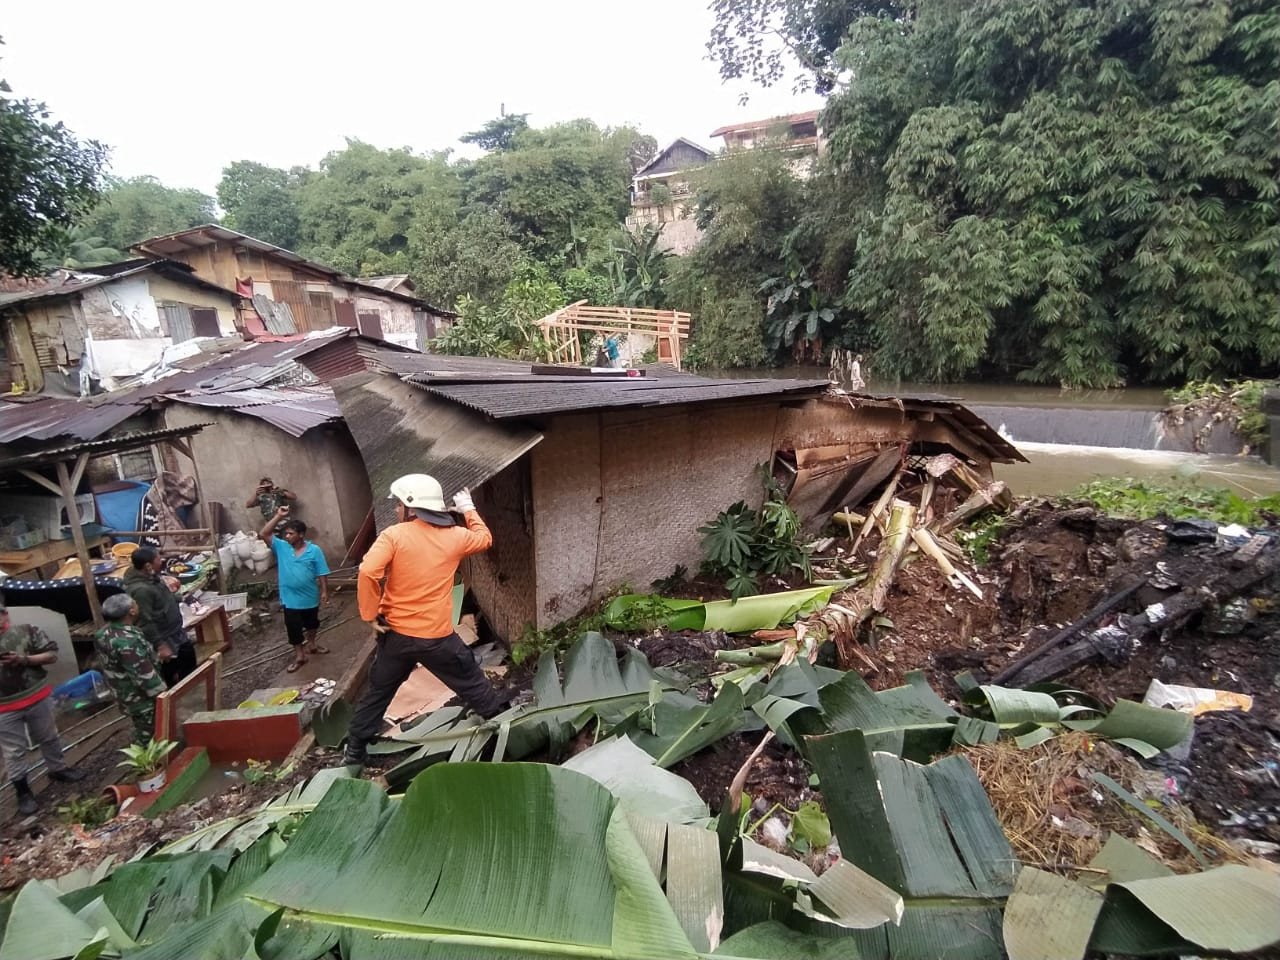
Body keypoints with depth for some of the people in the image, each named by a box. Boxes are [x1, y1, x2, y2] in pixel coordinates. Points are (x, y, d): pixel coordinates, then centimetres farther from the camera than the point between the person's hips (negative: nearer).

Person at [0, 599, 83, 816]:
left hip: (38, 698, 0)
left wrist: (24, 659, -19)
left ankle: (58, 769, 37)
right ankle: (22, 791, 21)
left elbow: (52, 655, -4)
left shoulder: (28, 632, -3)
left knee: (49, 738, 17)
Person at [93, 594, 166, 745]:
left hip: (126, 697, 9)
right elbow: (145, 676, -28)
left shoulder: (103, 634, -2)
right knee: (150, 740, 5)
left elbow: (106, 666, 13)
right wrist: (164, 695, -16)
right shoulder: (128, 641, -32)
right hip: (142, 699, -9)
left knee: (142, 737, 24)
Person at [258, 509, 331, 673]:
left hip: (310, 596, 0)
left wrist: (324, 592, -10)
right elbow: (263, 534, -16)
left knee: (312, 623, 21)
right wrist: (278, 517, -22)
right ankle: (299, 655, 22)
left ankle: (311, 644, 44)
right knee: (293, 628, 7)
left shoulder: (314, 550, -13)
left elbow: (322, 574, -9)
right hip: (290, 598, 1)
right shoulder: (281, 547, -6)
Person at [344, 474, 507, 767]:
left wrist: (369, 614, -10)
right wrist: (469, 509, 29)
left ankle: (355, 752, 32)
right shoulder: (454, 536, -2)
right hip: (439, 637, 0)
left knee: (377, 694, 21)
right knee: (473, 686, 13)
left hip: (396, 634, 0)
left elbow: (368, 572, -22)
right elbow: (485, 538, 18)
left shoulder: (394, 535, -10)